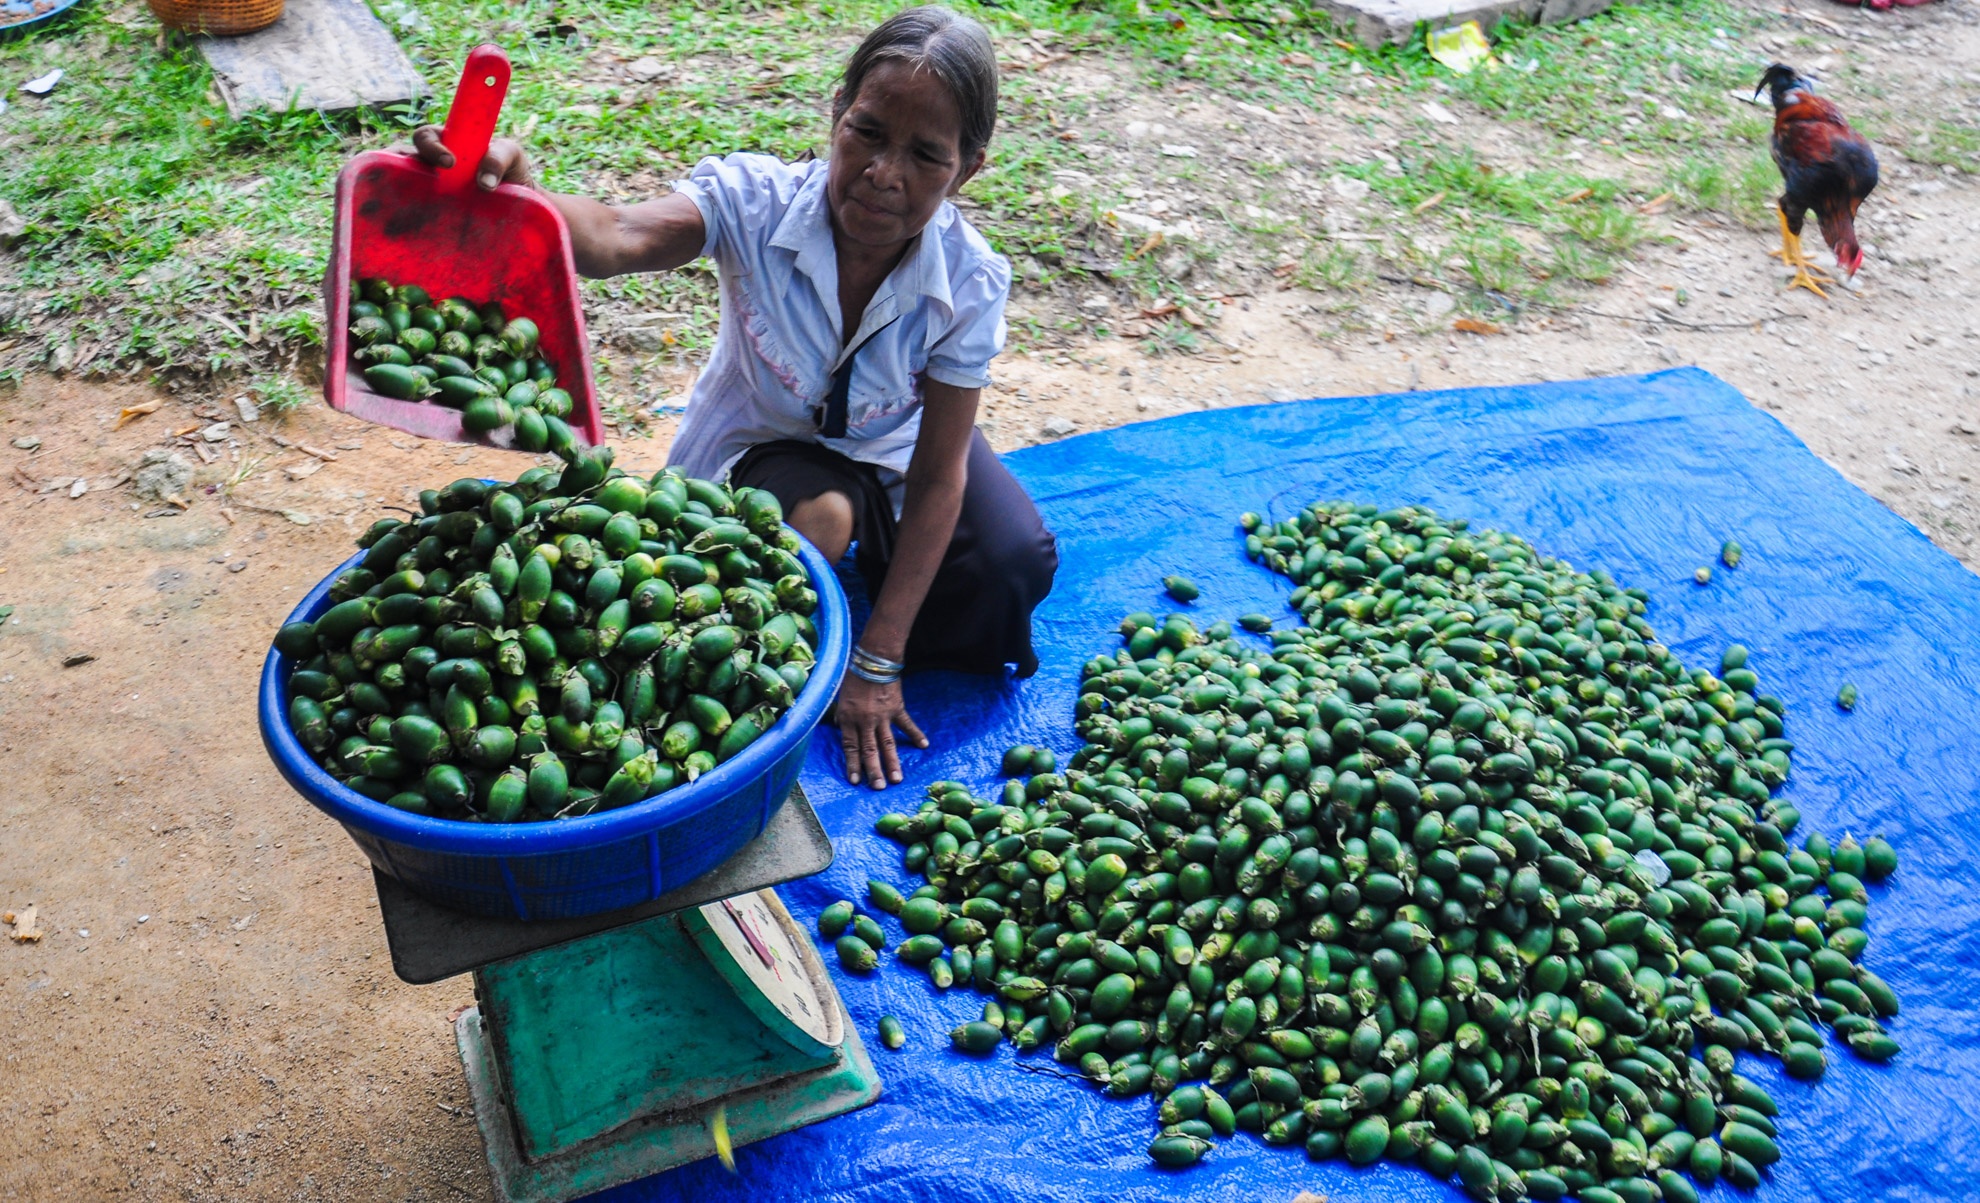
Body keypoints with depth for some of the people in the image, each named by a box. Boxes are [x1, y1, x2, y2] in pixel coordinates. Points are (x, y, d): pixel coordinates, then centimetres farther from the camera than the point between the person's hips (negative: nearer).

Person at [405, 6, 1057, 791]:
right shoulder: (756, 201, -29)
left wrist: (879, 660, -23)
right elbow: (618, 239, -50)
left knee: (1014, 563, -21)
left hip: (895, 445, 2)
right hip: (765, 441, -2)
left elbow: (939, 475, -22)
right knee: (819, 514, -36)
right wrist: (510, 194, -75)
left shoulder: (970, 282, -26)